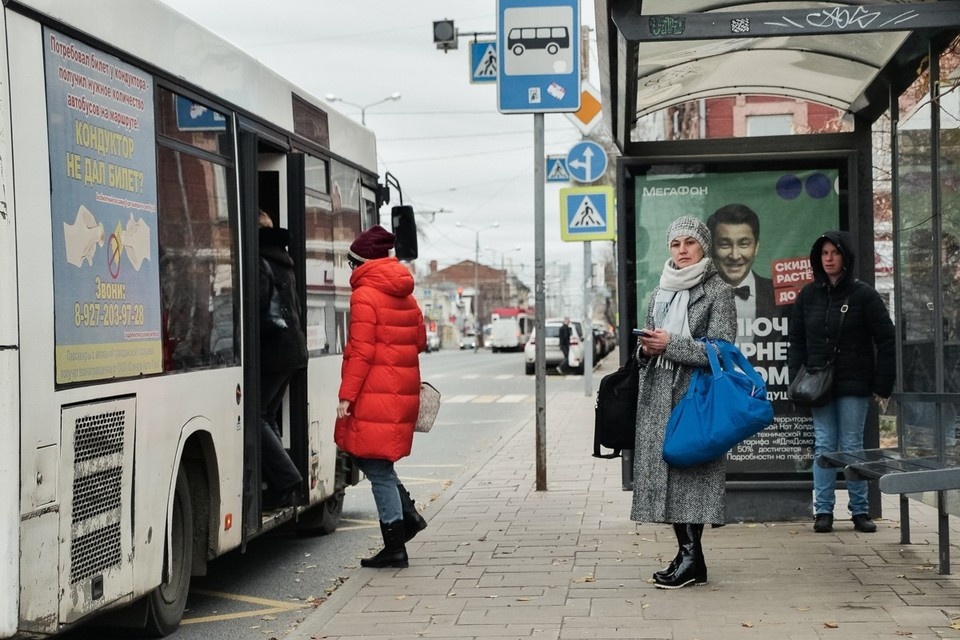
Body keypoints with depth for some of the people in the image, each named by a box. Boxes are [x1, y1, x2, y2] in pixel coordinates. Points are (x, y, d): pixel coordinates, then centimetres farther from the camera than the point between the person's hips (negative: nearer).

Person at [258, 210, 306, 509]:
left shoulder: (259, 263, -11)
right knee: (267, 417, 15)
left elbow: (256, 305, -22)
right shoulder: (284, 264, 20)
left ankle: (284, 481, -11)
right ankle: (281, 484, 13)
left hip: (270, 352, -10)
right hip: (294, 350, 10)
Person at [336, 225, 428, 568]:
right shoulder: (406, 296, 14)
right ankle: (407, 514, 11)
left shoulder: (365, 295, -11)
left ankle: (395, 547, 0)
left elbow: (361, 350, -15)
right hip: (403, 390, 8)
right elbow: (420, 340, 19)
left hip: (375, 393, -8)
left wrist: (346, 395, -13)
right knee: (379, 461, 21)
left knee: (377, 467, -2)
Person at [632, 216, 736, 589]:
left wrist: (670, 344, -14)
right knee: (665, 473, 3)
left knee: (689, 471, -11)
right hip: (658, 397, 6)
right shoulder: (659, 294, 19)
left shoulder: (718, 292, 0)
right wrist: (645, 349, -1)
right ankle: (687, 555, 10)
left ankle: (691, 557, -7)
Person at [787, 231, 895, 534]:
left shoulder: (863, 294, -3)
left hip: (854, 385, -2)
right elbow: (796, 341, 10)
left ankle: (860, 511, 10)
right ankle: (823, 511, 6)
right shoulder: (808, 295, 7)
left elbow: (886, 340, -4)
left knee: (852, 447, 1)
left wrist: (882, 384, -8)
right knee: (823, 447, 2)